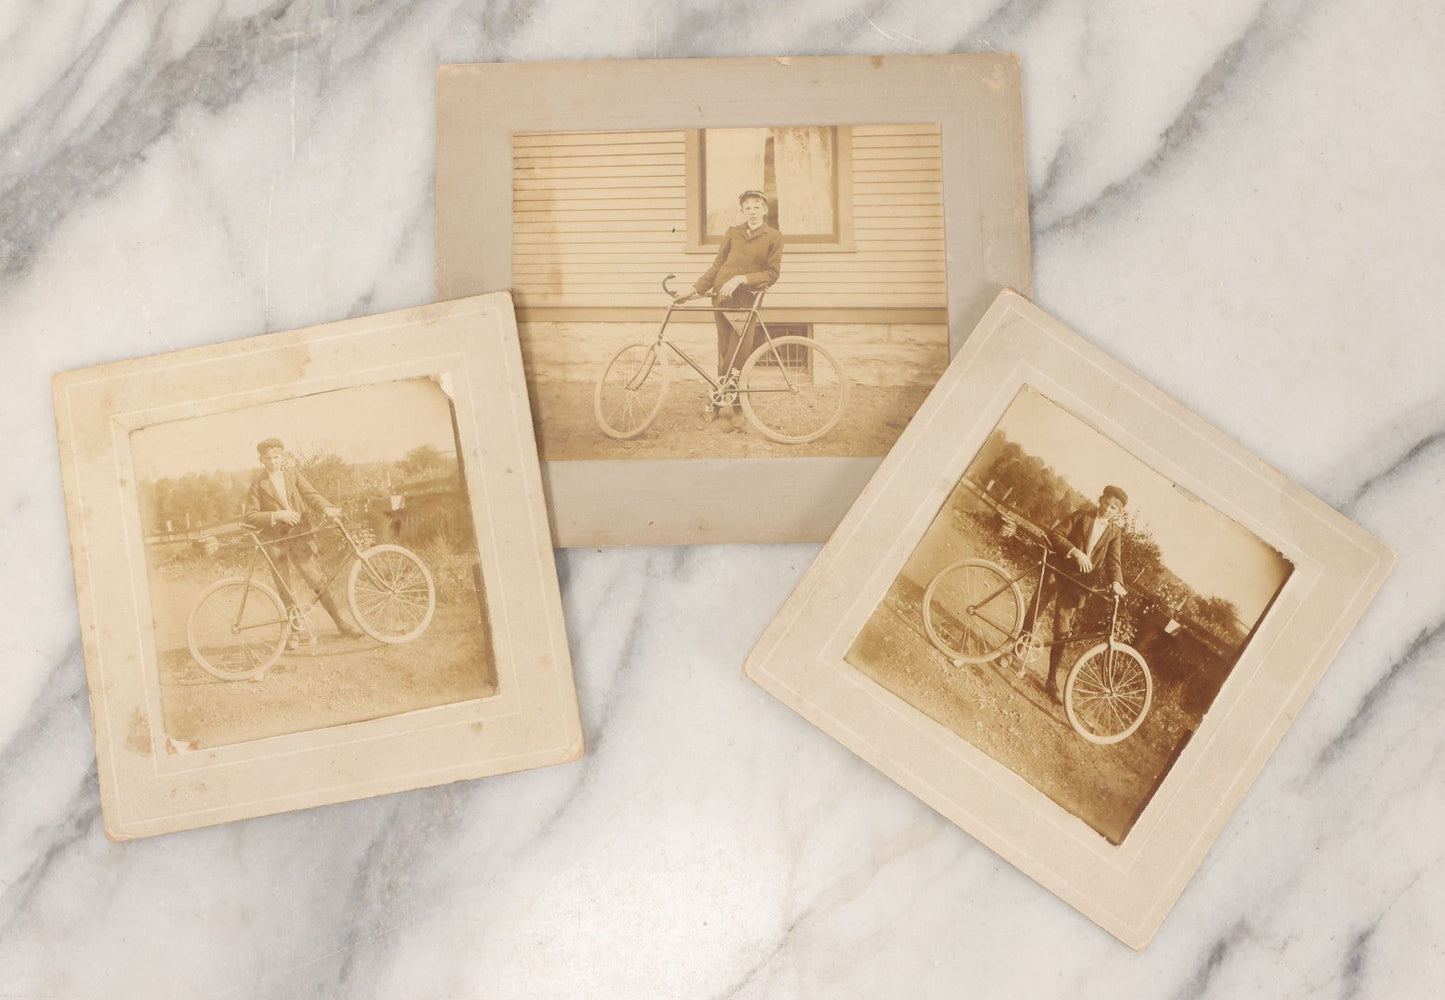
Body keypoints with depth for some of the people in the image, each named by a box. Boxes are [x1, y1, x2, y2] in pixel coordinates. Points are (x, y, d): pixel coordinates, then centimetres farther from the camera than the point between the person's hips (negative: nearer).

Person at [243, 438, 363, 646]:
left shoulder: (293, 475, 7)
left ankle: (341, 623, 9)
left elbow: (310, 494, -7)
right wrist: (277, 515, -19)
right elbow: (250, 516, -6)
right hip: (275, 541, -1)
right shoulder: (258, 484, 1)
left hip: (299, 535, 1)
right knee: (285, 590, 4)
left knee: (318, 580, -1)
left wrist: (327, 508, -27)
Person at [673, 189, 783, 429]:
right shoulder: (733, 233, 8)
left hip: (746, 300, -2)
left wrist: (741, 279, -15)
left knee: (739, 353, -4)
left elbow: (771, 274, -4)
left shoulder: (774, 237, 1)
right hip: (722, 295, 2)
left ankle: (737, 407, 8)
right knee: (725, 351, 5)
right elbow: (717, 265, 10)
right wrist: (694, 289, 2)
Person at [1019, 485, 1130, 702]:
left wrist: (1116, 582, -25)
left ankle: (1051, 681, 9)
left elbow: (1114, 560, -5)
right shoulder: (1083, 515, -1)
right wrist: (1075, 552, -22)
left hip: (1078, 583, 1)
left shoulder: (1114, 533, 5)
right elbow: (1055, 533, -9)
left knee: (1062, 633, 2)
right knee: (1033, 613, 2)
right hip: (1058, 571, -1)